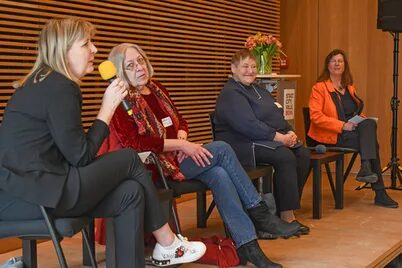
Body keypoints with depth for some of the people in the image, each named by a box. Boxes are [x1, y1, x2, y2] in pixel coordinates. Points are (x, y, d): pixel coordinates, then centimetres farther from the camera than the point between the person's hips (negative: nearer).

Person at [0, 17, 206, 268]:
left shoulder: (43, 82, 18)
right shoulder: (60, 87, -13)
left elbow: (73, 154, 12)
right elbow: (81, 156, -14)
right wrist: (108, 108, -5)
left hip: (22, 190, 9)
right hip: (32, 196, -9)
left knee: (130, 193, 6)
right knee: (130, 159, 2)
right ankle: (168, 245, 15)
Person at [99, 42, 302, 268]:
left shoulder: (157, 88, 13)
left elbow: (180, 121, 19)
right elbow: (135, 143, -21)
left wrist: (182, 138, -5)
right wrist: (180, 144, -21)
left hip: (176, 156, 7)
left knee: (219, 175, -23)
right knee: (221, 149, -18)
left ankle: (247, 245, -24)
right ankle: (259, 213, -9)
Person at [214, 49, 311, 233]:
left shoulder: (259, 90, 23)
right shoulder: (230, 94, -8)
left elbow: (278, 116, 20)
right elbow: (248, 125, -20)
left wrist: (290, 132, -1)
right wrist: (279, 137, -21)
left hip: (270, 140, 9)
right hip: (242, 144, -9)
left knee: (303, 154, -11)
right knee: (284, 156, -29)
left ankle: (287, 209, -6)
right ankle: (286, 216, -24)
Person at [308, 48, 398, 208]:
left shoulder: (349, 87, 19)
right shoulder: (319, 88, -2)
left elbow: (357, 112, 28)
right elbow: (315, 116, -13)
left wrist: (362, 120, 3)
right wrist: (342, 125, -21)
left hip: (352, 130, 6)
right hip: (331, 135, -6)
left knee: (370, 123, -26)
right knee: (371, 143, -25)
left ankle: (366, 168, -31)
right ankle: (379, 193, -25)